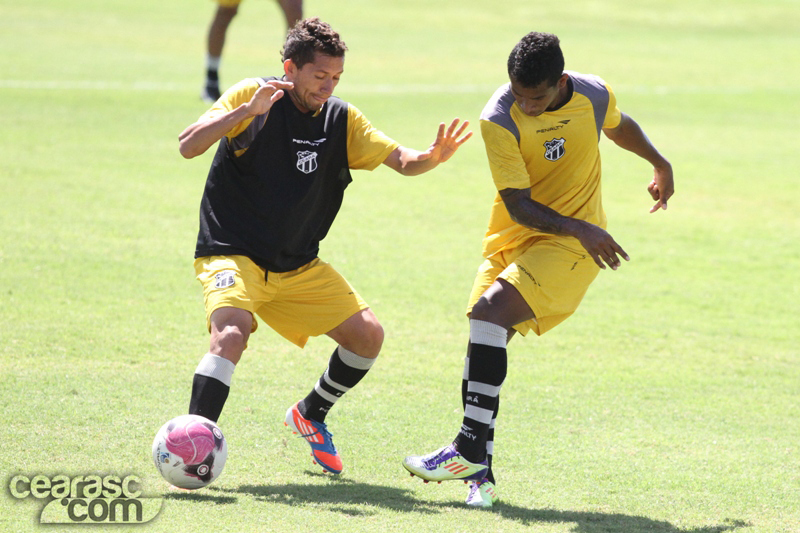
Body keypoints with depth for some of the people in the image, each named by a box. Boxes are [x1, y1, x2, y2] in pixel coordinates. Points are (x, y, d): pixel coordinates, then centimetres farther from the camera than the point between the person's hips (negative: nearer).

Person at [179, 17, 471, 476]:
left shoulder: (341, 119, 2)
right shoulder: (251, 97, -11)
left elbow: (400, 160, -5)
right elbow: (188, 146, -21)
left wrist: (433, 158, -28)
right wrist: (248, 110, -33)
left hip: (300, 267, 6)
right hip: (232, 254, -6)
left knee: (368, 335, -1)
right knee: (232, 332, -32)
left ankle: (311, 415, 24)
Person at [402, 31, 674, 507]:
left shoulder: (594, 95, -9)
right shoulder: (499, 120, -15)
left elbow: (619, 125, 18)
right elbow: (518, 204, -17)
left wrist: (661, 164, 34)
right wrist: (579, 228, -30)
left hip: (574, 246, -3)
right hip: (513, 238, 3)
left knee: (491, 310, -24)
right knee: (483, 342, -9)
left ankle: (471, 448, -25)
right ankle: (480, 475, -4)